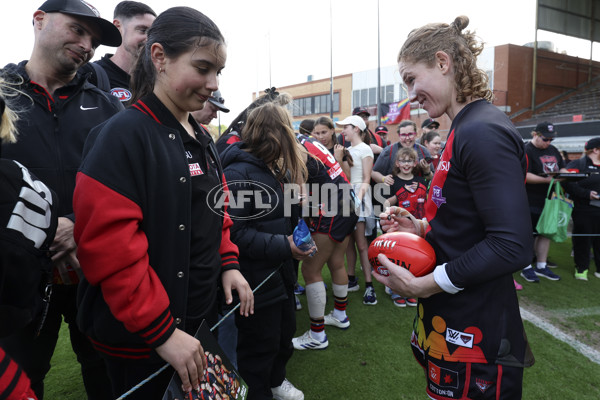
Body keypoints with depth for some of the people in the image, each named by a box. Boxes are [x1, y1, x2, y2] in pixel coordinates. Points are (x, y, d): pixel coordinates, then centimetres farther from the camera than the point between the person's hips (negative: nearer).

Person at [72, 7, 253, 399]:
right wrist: (162, 332, -22)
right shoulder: (123, 135, -18)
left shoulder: (203, 138, 8)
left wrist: (228, 264, 2)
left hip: (202, 318, 8)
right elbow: (108, 245, -24)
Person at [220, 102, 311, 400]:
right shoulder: (238, 173, -22)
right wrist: (283, 246, -29)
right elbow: (234, 233, -27)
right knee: (260, 345, 9)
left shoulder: (273, 169, 9)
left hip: (281, 271, 9)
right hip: (256, 277, -9)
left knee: (285, 333, 25)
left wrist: (297, 238, 3)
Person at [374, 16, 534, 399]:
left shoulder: (484, 132, -22)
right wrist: (420, 227, 2)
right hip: (451, 312, 9)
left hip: (475, 330, -9)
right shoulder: (467, 127, 9)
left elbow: (512, 245, -26)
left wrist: (423, 285, -21)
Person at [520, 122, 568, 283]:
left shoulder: (553, 150, 13)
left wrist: (565, 173, -2)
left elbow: (562, 167, 21)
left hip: (549, 200, 8)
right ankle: (526, 268, 12)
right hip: (531, 202, -8)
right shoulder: (526, 151, -12)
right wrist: (547, 180, -27)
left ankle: (541, 266, 25)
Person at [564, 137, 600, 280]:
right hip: (583, 210, -5)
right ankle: (581, 268, 16)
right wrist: (587, 194, -20)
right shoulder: (578, 164, -4)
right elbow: (568, 184, -16)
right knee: (583, 239, 3)